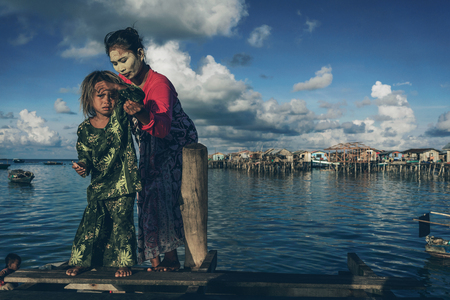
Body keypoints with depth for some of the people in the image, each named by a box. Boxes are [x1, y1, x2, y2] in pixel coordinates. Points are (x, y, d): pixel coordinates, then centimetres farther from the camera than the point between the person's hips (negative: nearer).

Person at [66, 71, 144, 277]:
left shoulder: (120, 115, -2)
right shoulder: (84, 129, 3)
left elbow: (138, 97, -13)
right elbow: (84, 155, 4)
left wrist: (117, 87, -20)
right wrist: (83, 166, -16)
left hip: (122, 183, -2)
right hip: (97, 185, 2)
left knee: (122, 223, -1)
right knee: (91, 224, 5)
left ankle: (123, 263, 13)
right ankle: (81, 261, 22)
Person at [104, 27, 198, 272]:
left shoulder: (159, 83, -30)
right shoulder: (122, 82, -6)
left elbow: (162, 128, -46)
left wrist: (141, 114, -64)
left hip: (177, 142, -6)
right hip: (150, 148, 7)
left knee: (164, 194, -19)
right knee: (148, 195, -1)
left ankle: (171, 257, -8)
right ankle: (155, 260, 4)